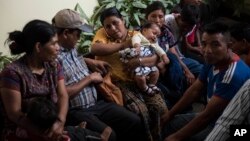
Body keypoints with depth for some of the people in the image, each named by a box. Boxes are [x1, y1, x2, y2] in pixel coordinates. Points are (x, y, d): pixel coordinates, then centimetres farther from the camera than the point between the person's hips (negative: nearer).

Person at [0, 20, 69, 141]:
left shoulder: (54, 67, 8)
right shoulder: (12, 72, -12)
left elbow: (62, 96, -3)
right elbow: (14, 113, -15)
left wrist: (60, 122, -24)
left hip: (52, 129, 6)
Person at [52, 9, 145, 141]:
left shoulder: (71, 49, 11)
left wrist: (90, 62, 20)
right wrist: (89, 78, -13)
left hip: (96, 104, 9)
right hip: (75, 111, -9)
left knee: (134, 121, -1)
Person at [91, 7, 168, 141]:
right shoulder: (102, 33, 4)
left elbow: (154, 58, 3)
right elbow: (94, 49, -20)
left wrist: (139, 61, -18)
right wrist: (122, 45, -13)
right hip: (118, 83, -3)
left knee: (160, 108, -15)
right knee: (141, 111, -25)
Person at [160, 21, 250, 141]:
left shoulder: (233, 74, -31)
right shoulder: (213, 61, -4)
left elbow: (208, 115, -27)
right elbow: (195, 90, 9)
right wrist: (170, 114, 11)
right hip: (213, 117, 9)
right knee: (167, 124, 11)